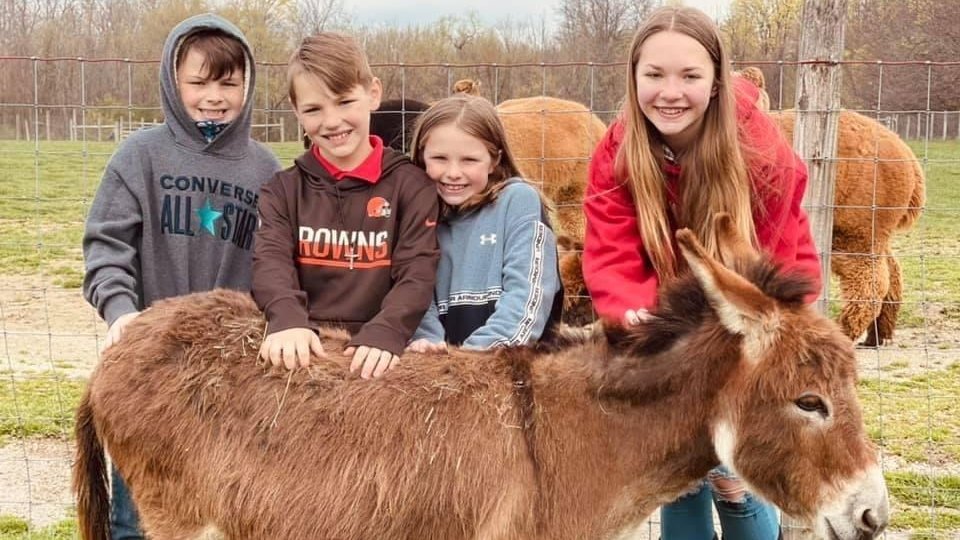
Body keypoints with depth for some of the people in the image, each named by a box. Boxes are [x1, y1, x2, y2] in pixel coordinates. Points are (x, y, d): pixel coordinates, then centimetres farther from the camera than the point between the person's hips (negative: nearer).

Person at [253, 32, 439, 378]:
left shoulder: (411, 184, 5)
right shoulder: (283, 188, 11)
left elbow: (418, 272, -4)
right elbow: (270, 260, -4)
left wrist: (384, 334, -23)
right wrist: (289, 320, -25)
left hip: (371, 354, -1)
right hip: (302, 349, 1)